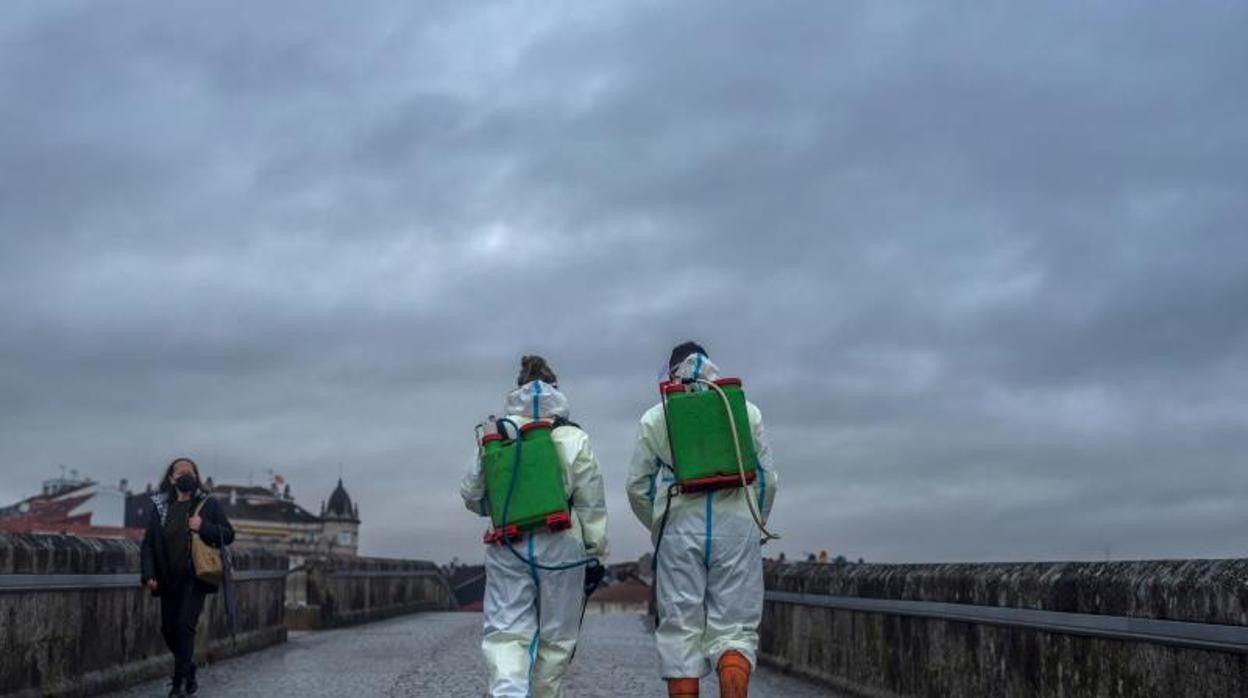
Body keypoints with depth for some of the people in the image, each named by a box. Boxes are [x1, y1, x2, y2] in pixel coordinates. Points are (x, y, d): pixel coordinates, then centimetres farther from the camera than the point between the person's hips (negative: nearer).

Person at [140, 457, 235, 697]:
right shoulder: (159, 506, 7)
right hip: (168, 579, 3)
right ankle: (188, 670, 29)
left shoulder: (207, 504, 2)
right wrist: (149, 574, -6)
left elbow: (228, 534, 3)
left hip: (195, 578, -3)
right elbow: (148, 542, 6)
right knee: (168, 629, 7)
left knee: (185, 625, -13)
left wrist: (203, 527, -14)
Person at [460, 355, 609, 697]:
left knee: (506, 632, -1)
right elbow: (591, 505, 0)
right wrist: (595, 553, 7)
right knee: (556, 636, 11)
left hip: (507, 547, 1)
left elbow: (471, 494, 9)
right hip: (560, 545, -1)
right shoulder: (574, 438, 0)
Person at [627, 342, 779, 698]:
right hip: (737, 526, 0)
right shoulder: (746, 411, 10)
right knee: (735, 627, 2)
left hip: (679, 528, 0)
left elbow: (638, 485, 9)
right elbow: (767, 479, 10)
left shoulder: (654, 418, 9)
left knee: (680, 631, 4)